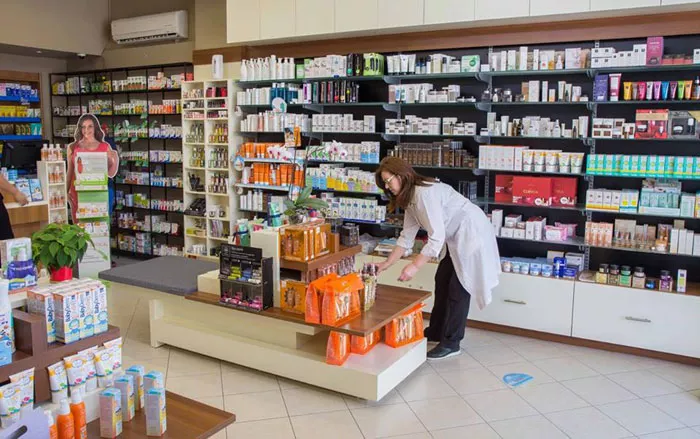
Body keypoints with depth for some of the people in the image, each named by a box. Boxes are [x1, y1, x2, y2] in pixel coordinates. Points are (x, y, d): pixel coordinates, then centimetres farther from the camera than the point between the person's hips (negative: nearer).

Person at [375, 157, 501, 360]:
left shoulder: (425, 192, -26)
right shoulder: (409, 198, 5)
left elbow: (437, 237, -29)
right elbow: (407, 236, 9)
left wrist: (414, 266, -29)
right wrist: (386, 264, 7)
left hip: (473, 234, -10)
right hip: (458, 238, 10)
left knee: (458, 288, -4)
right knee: (442, 281, 15)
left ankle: (451, 343, 7)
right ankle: (436, 331, 29)